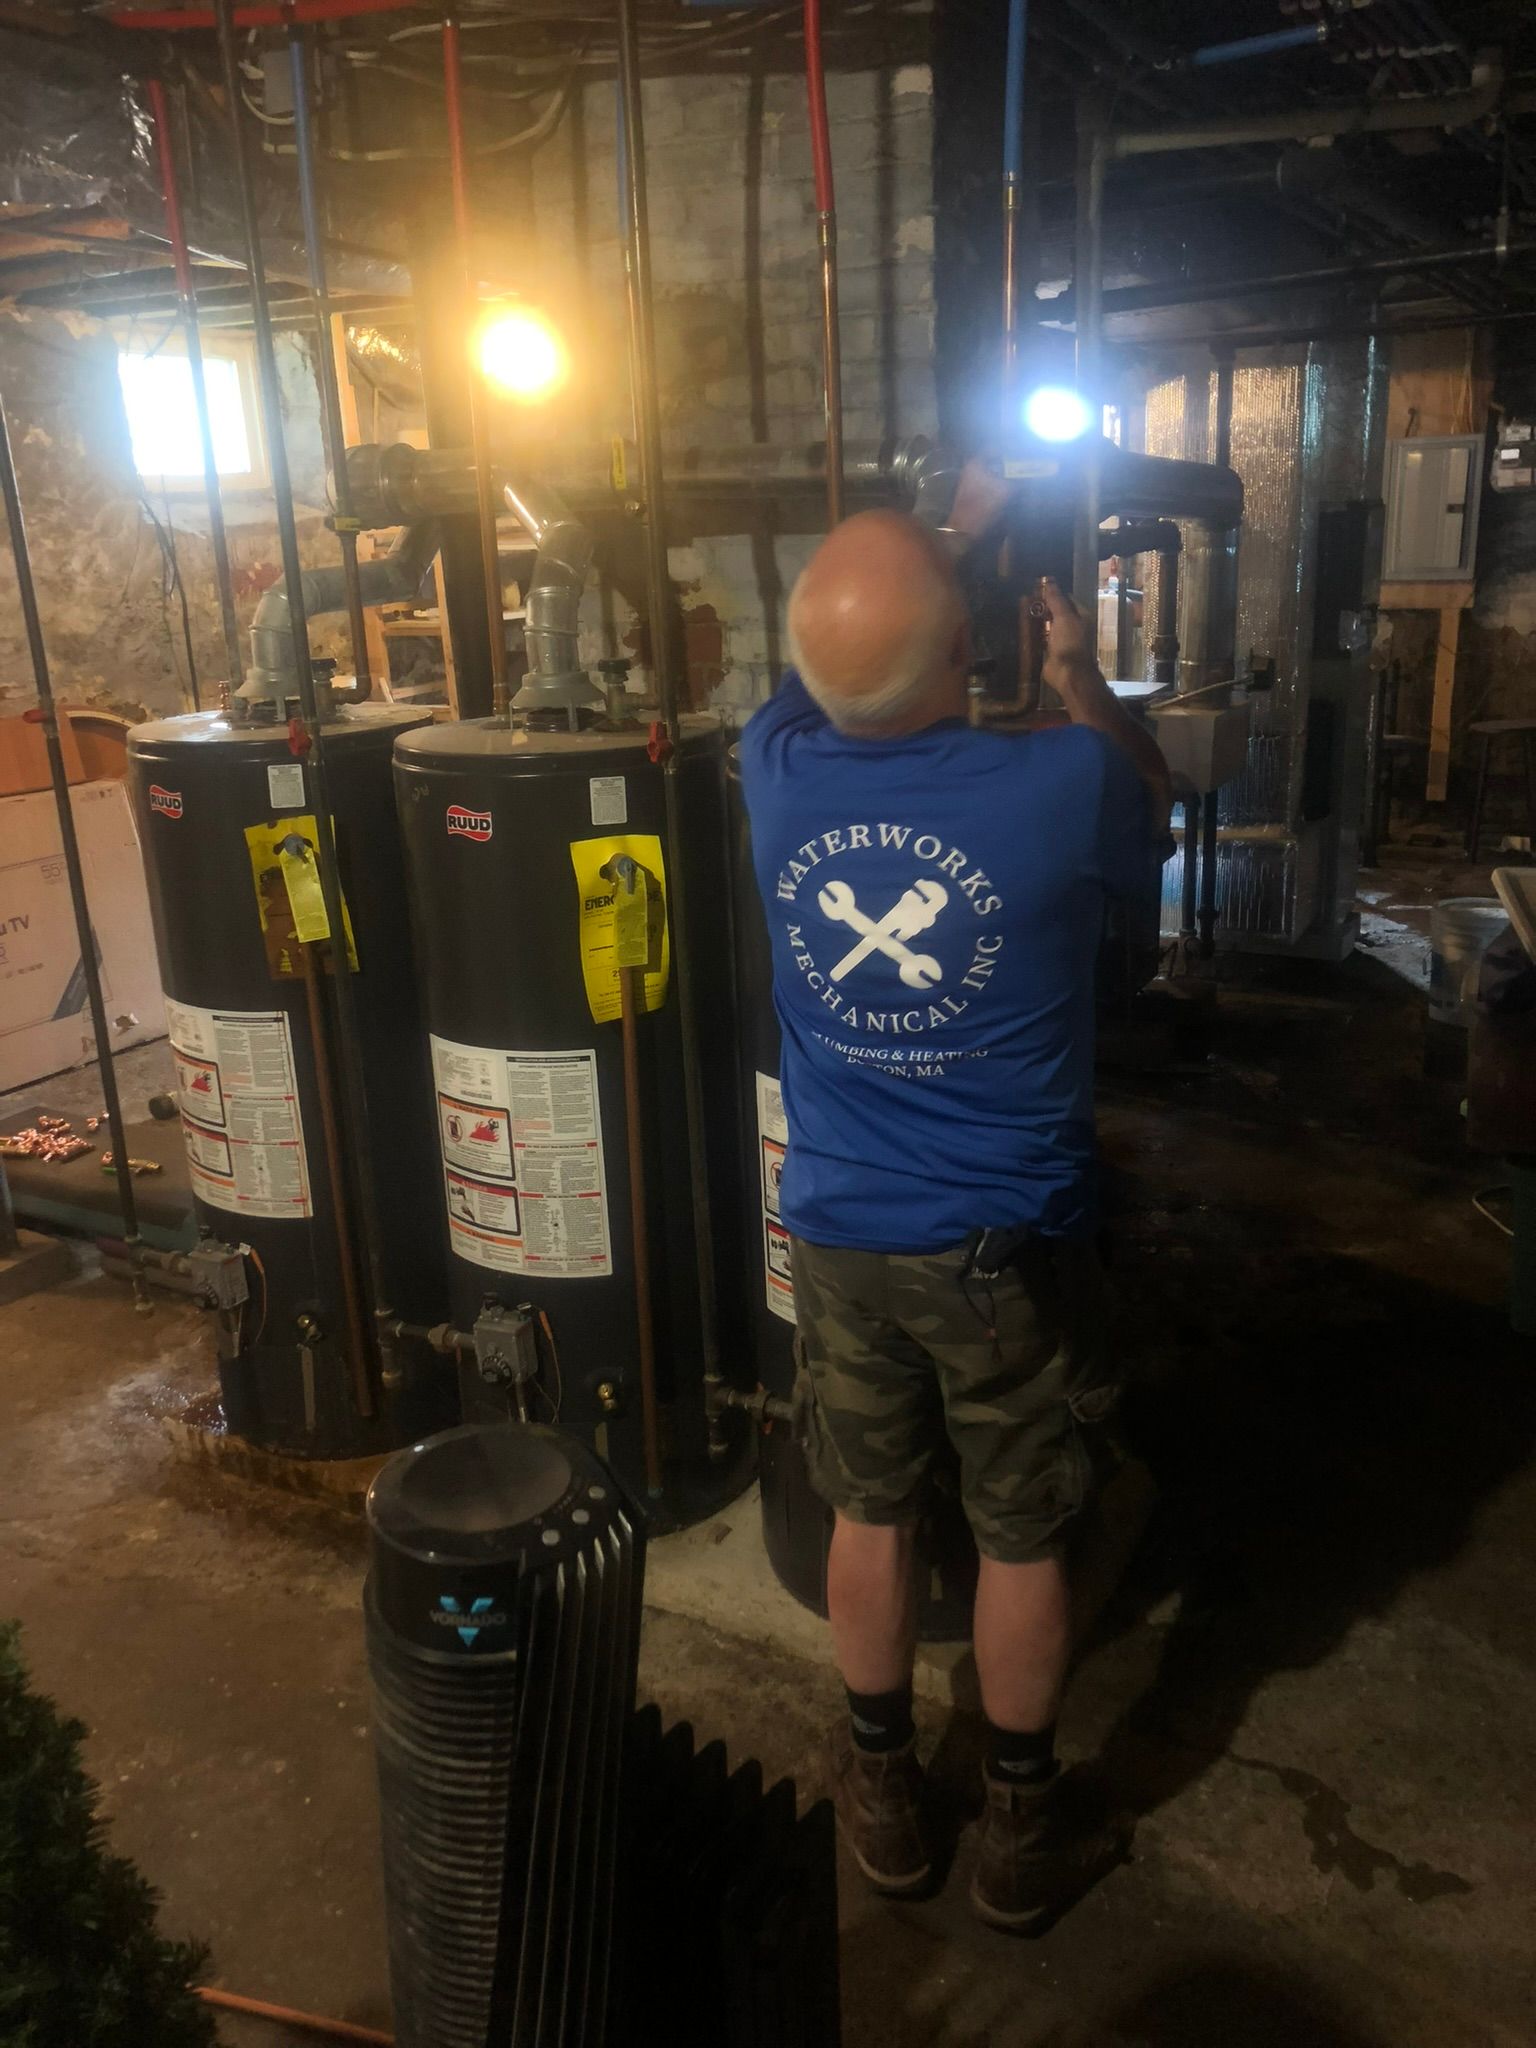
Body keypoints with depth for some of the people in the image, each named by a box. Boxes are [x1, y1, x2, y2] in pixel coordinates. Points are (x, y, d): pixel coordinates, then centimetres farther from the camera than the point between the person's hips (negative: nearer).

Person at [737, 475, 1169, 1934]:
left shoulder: (778, 769, -12)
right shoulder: (1060, 787, -21)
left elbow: (831, 663, 13)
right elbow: (1150, 808, 5)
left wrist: (950, 530, 24)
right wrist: (1080, 679, 15)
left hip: (839, 1238, 3)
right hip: (1011, 1249, -2)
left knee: (868, 1518, 19)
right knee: (1020, 1540, 16)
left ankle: (883, 1798, 39)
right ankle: (1023, 1831, 36)